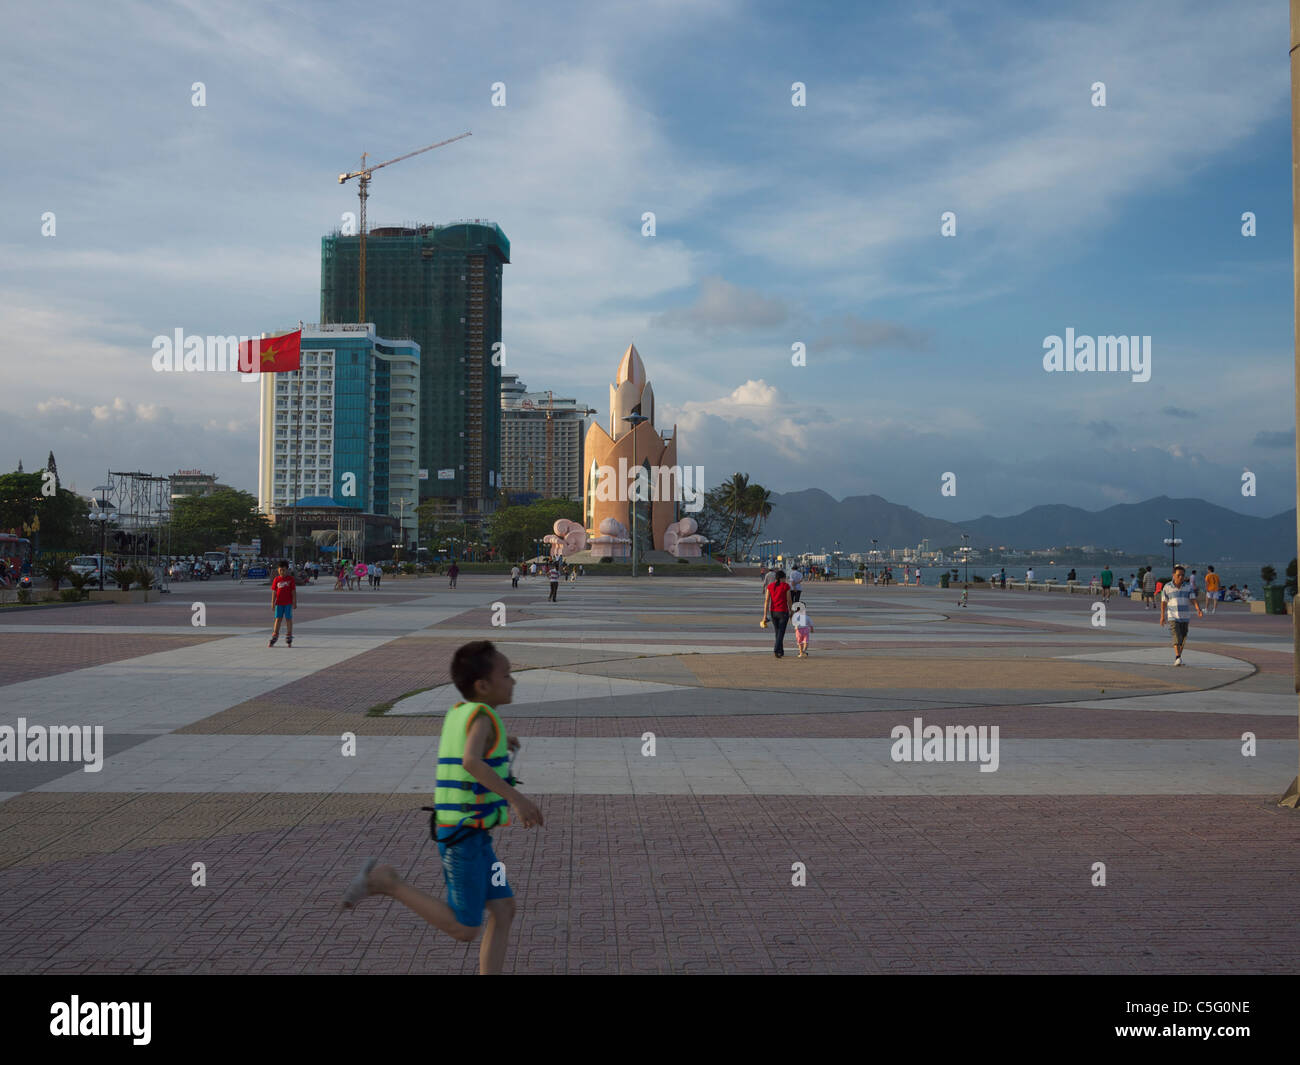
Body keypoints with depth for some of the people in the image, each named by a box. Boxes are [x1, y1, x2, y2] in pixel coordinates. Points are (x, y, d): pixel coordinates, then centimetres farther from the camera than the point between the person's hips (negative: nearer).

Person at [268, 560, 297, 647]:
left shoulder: (291, 579, -1)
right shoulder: (276, 580, 4)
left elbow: (294, 592, -1)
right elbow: (274, 592, 6)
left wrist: (294, 602, -6)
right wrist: (273, 603, 2)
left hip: (288, 603, -2)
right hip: (279, 603, 2)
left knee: (288, 619, 3)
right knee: (278, 619, 4)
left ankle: (289, 640, 10)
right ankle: (274, 638, 9)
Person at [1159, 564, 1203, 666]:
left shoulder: (1188, 587, 0)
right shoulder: (1167, 587, -4)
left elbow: (1193, 600, -9)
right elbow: (1163, 602, 3)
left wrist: (1199, 610, -25)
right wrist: (1162, 616, 4)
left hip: (1185, 617, 3)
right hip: (1173, 617, -3)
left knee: (1183, 638, 11)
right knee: (1176, 637, -17)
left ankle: (1178, 655, 29)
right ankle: (1178, 658, -25)